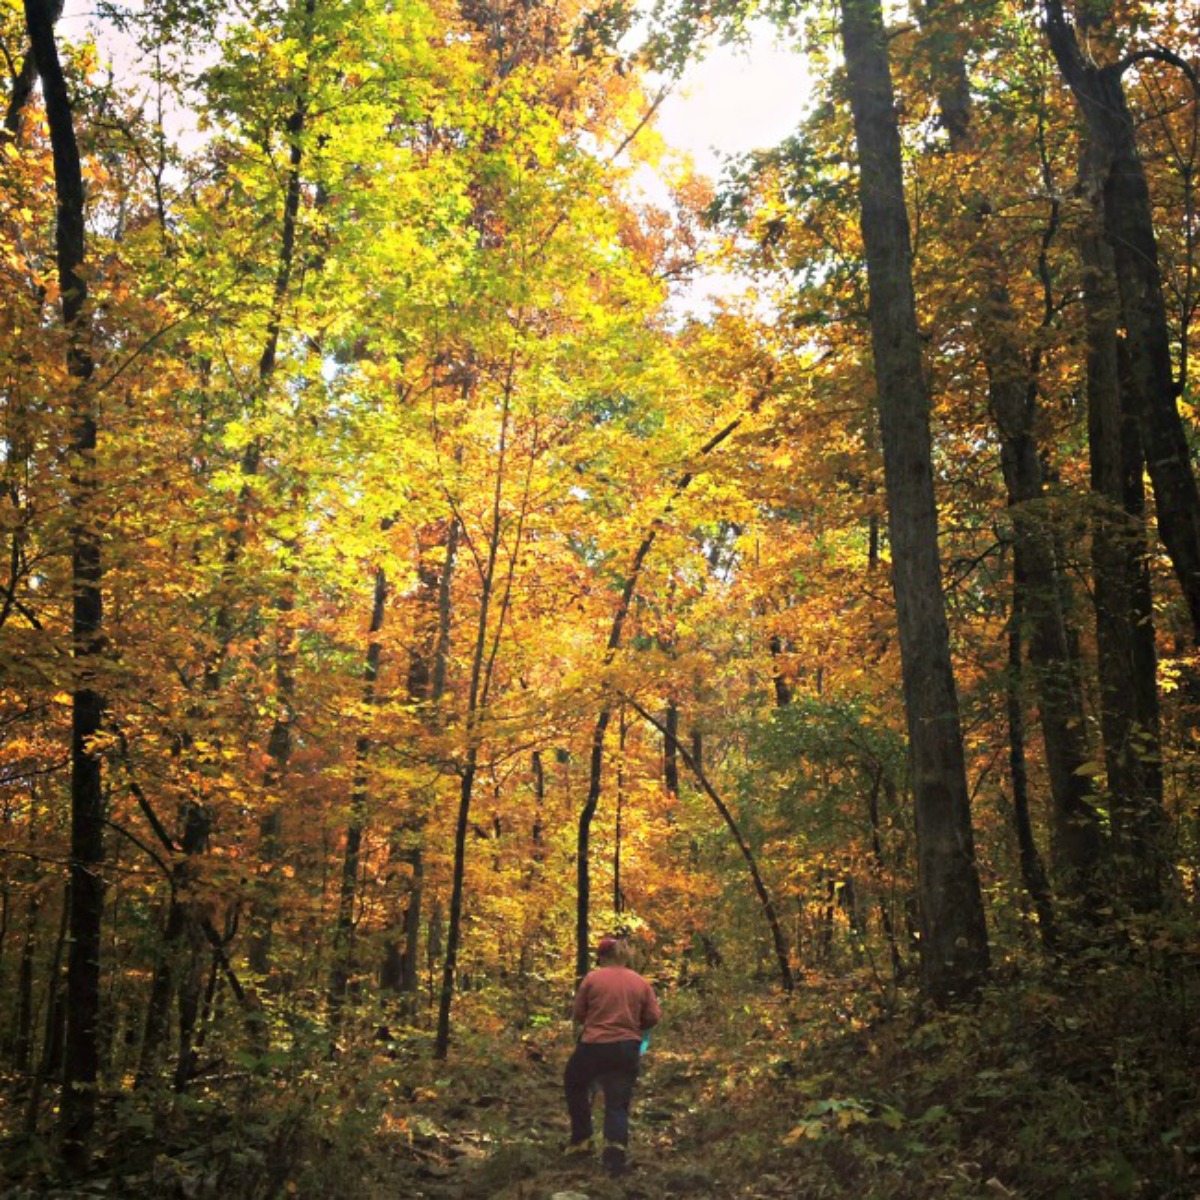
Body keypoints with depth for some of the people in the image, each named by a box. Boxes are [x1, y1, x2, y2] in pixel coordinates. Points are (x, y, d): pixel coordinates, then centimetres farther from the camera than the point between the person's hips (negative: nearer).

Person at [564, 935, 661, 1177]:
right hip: (627, 1049, 2)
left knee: (574, 1085, 24)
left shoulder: (592, 978, -5)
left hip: (594, 1046, -2)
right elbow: (653, 1017, 1)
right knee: (618, 1103, 10)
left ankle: (581, 1140, 25)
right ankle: (616, 1147, -11)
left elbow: (577, 1014, 0)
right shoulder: (640, 982, 3)